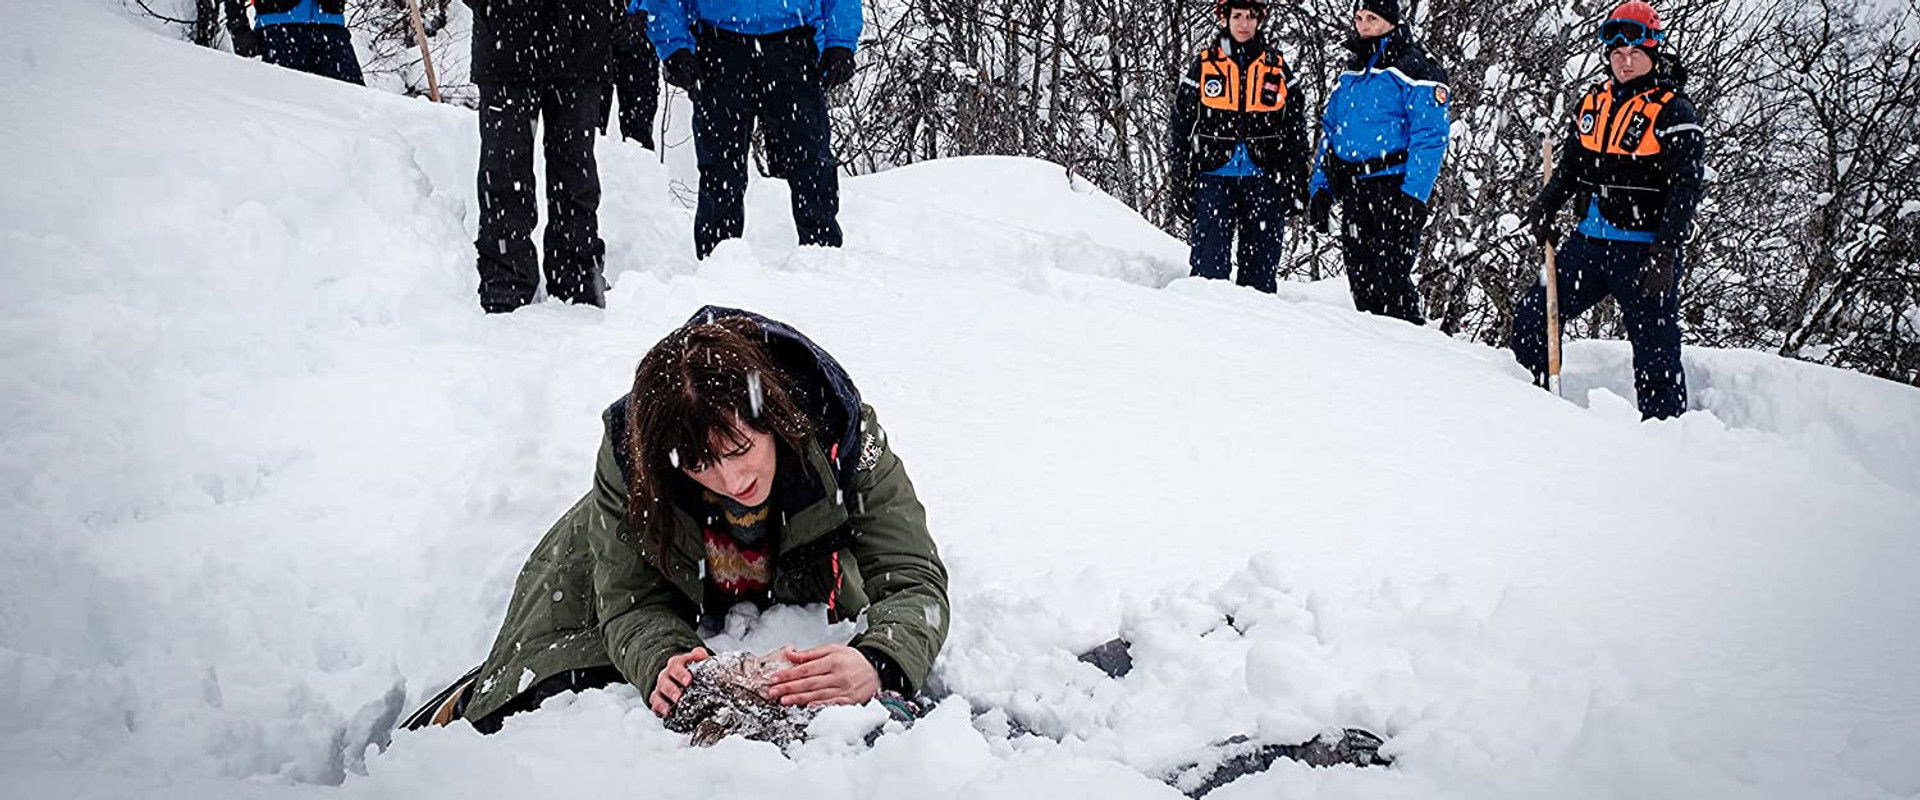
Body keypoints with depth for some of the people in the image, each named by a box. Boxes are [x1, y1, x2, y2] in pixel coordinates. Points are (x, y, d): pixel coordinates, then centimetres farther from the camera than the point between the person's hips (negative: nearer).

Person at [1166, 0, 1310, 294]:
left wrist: (1296, 182, 5)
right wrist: (1181, 183, 1)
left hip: (1264, 179, 1)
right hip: (1215, 176, -1)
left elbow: (1296, 130, 12)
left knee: (1262, 262, 4)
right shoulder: (1204, 65, 6)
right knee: (1210, 262, -7)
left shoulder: (1277, 68, 10)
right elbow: (1180, 127, 6)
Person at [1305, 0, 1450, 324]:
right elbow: (1329, 132, 22)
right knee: (1360, 280, 8)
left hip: (1393, 190, -7)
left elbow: (1431, 136, -12)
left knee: (1390, 280, -11)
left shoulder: (1414, 69, -5)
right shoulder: (1349, 74, 18)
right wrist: (1320, 188, 12)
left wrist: (1414, 196, -21)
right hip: (1352, 193, 7)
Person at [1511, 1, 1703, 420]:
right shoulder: (1593, 102, 12)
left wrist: (1665, 254, -20)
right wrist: (1545, 205, 2)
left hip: (1643, 251, -6)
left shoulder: (1673, 112, -7)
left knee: (1654, 347, -3)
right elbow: (1570, 166, 21)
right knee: (1532, 318, 7)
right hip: (1588, 243, 6)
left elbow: (1685, 189, -12)